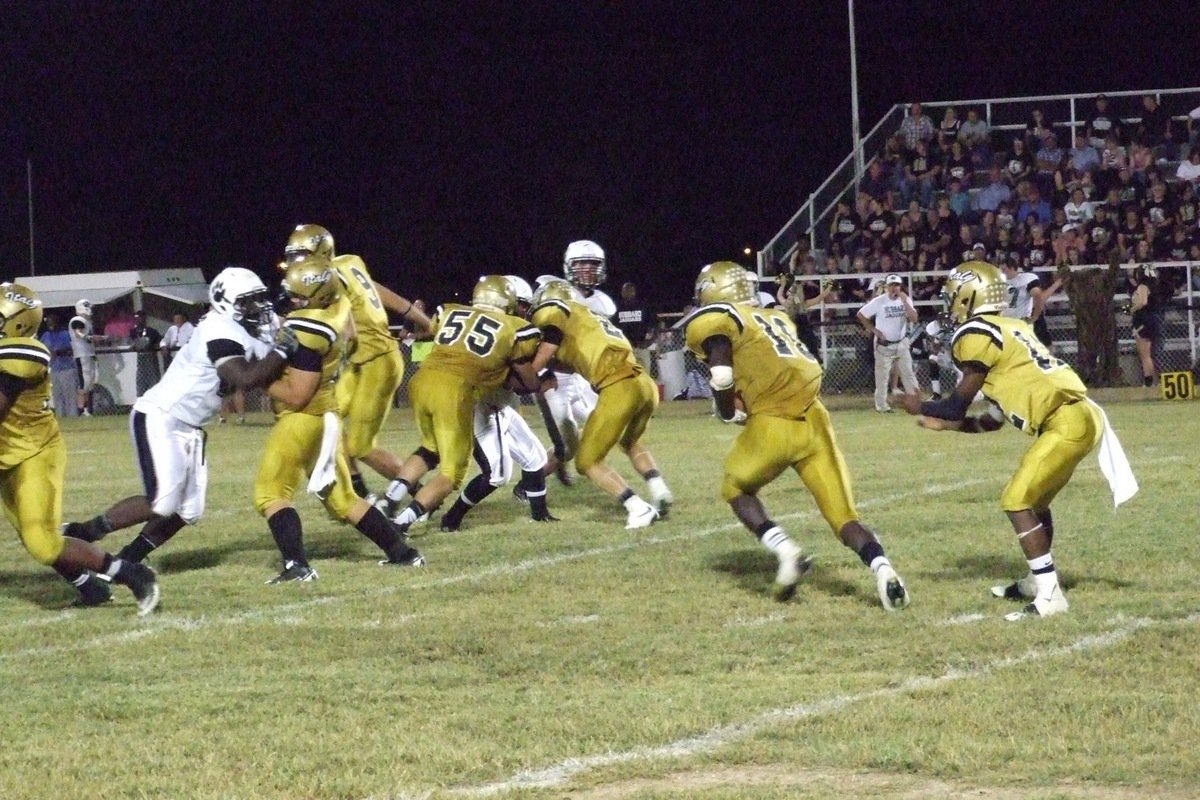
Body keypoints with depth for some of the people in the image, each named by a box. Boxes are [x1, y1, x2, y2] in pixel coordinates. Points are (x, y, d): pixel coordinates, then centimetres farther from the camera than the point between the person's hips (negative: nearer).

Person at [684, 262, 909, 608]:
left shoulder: (716, 322, 4)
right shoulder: (775, 319, 26)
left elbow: (721, 377, -8)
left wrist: (729, 413, 11)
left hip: (772, 425, -5)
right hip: (813, 420, 5)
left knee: (736, 489, 22)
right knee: (842, 512, 7)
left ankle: (786, 552, 0)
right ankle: (883, 569, -19)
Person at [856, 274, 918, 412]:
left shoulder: (905, 300, 0)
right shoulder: (878, 302, -11)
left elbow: (914, 319, -10)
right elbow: (861, 315, -7)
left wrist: (905, 302, -20)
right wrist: (874, 330, -10)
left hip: (901, 343, 3)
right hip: (884, 344, -3)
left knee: (908, 373, 3)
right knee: (882, 375, 0)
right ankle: (881, 405, 8)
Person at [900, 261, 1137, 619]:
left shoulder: (976, 334, -7)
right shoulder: (1008, 330, 20)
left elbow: (958, 406, 0)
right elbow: (997, 419, 23)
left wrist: (920, 407, 18)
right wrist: (944, 424, 29)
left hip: (1067, 423, -10)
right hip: (1078, 417, 10)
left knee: (1017, 502, -9)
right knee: (1034, 501, 23)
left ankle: (1049, 595, -12)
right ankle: (1037, 581, 38)